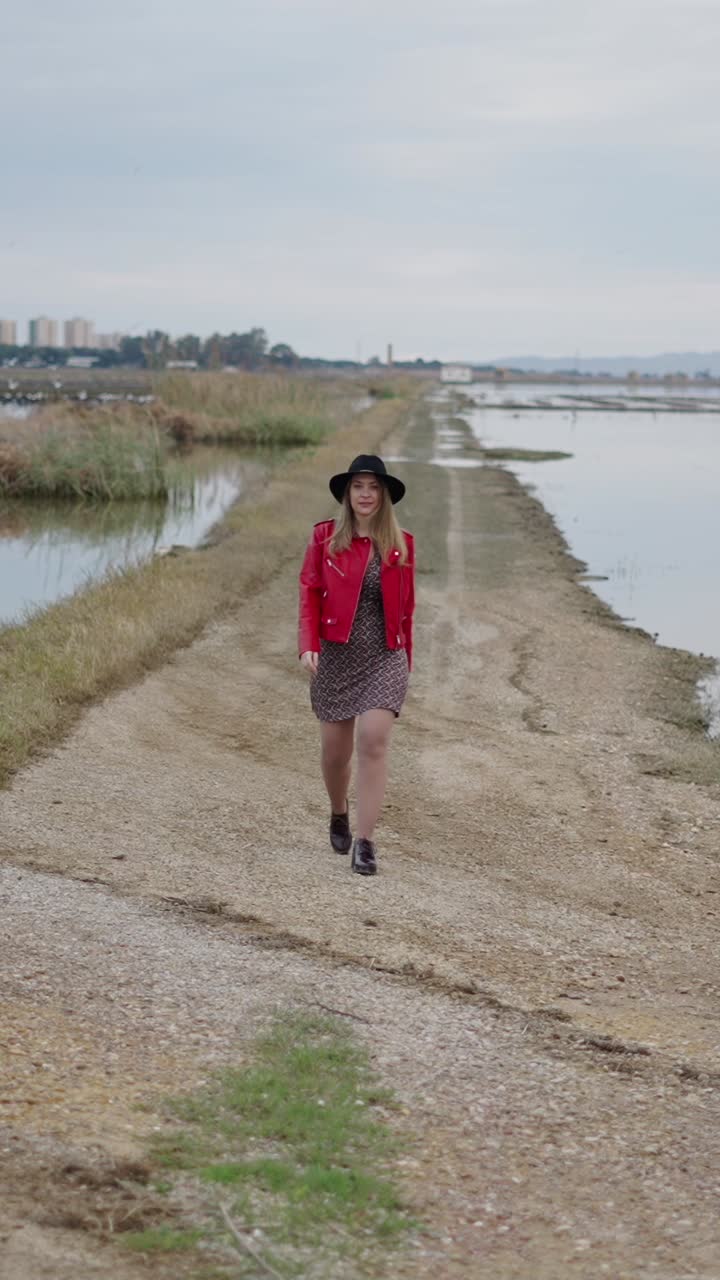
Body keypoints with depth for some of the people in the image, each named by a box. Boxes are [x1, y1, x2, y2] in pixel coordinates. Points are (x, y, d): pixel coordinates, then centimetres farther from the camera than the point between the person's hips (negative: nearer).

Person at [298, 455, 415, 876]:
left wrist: (406, 660, 14)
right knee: (335, 748, 8)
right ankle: (339, 815, 39)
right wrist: (308, 645, -12)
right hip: (336, 655, 0)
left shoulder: (401, 544, 4)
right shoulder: (325, 537, 1)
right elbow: (309, 592, 0)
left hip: (385, 657, 0)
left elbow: (406, 606, 10)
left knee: (374, 740, -16)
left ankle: (365, 842, -12)